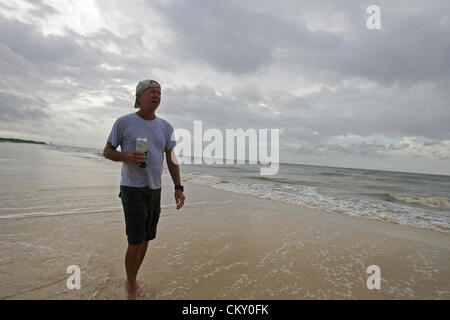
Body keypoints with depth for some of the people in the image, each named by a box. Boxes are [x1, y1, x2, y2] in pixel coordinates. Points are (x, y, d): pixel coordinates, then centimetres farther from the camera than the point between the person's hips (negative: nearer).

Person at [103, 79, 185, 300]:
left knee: (146, 240, 13)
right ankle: (132, 290, 19)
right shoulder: (124, 122, -3)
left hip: (155, 190, 5)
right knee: (135, 243, -4)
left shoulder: (165, 127, 7)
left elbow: (171, 159, 8)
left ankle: (131, 281, 34)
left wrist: (178, 187, 2)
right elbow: (107, 151, 3)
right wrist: (126, 156, -19)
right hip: (132, 189, -4)